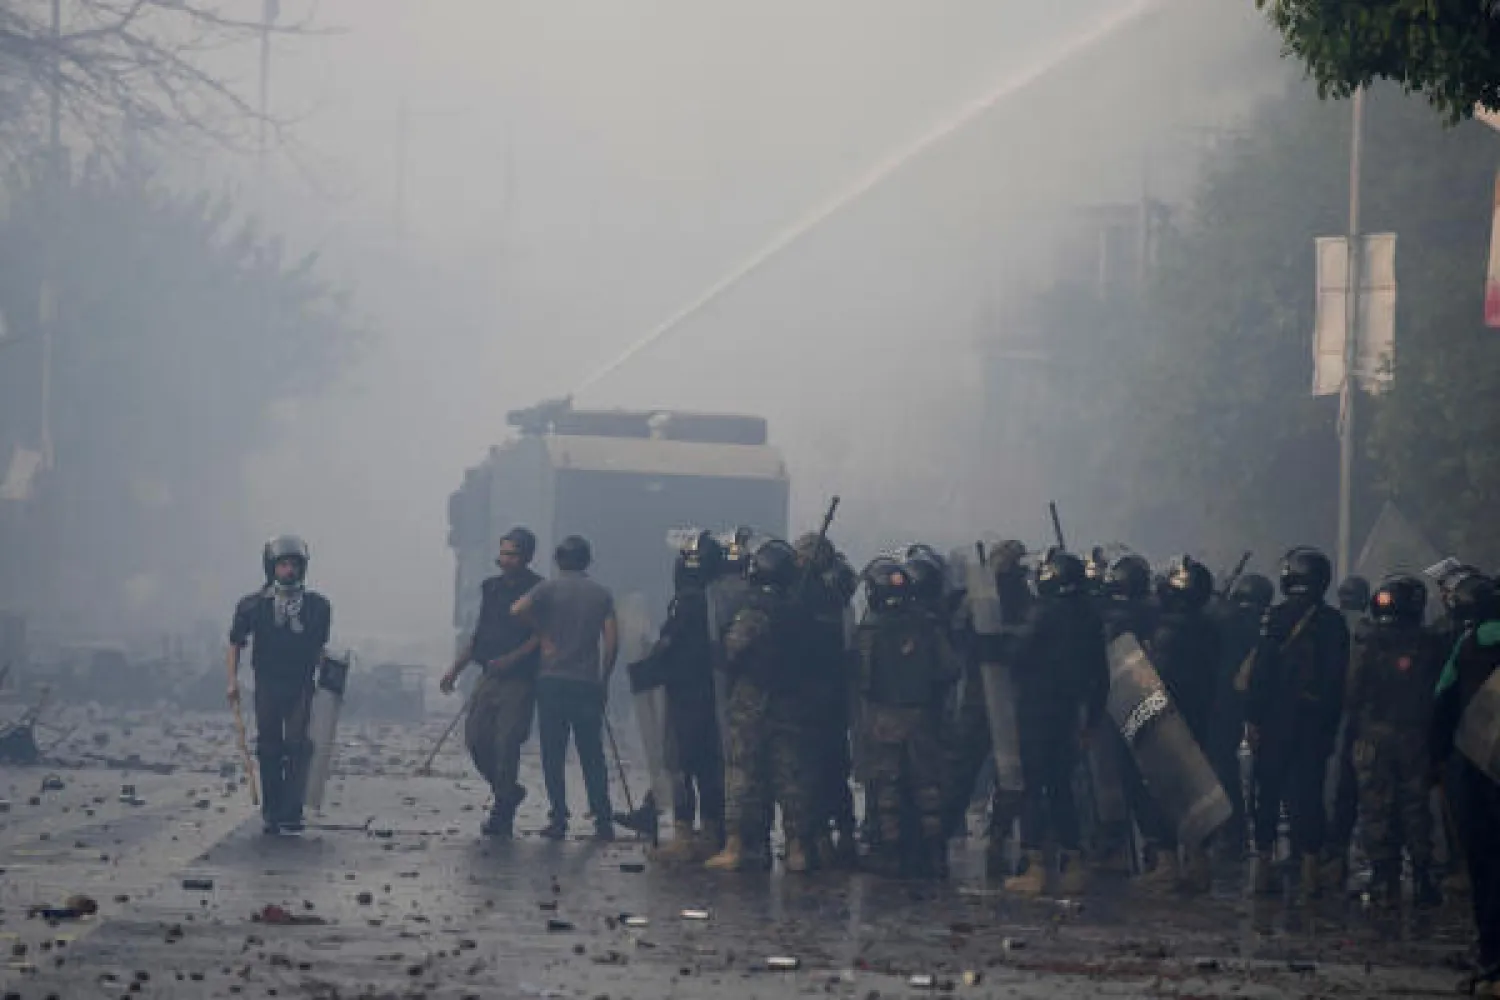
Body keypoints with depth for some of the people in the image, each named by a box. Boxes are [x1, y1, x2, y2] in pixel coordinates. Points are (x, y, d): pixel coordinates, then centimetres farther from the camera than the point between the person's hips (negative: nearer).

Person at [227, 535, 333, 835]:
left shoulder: (317, 605, 3)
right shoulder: (254, 605, 1)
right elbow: (236, 641, 10)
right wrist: (233, 679, 3)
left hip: (301, 686, -1)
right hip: (267, 684, 1)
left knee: (297, 747, -11)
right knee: (269, 749, 3)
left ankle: (291, 814, -13)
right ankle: (271, 813, 10)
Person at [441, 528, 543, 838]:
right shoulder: (492, 588, 15)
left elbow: (541, 636, -12)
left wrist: (512, 658, -24)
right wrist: (455, 670, 19)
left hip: (519, 680, -6)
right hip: (489, 676, 6)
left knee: (506, 743, -11)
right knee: (476, 738, 0)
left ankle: (502, 812, -3)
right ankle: (507, 793, 22)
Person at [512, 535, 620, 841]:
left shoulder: (550, 588, -2)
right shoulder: (602, 594, 6)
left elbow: (517, 610, -18)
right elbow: (612, 641, 2)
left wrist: (542, 630, -2)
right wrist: (604, 680, 10)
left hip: (553, 681, -2)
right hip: (589, 684, 2)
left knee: (553, 755, 1)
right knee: (593, 755, 8)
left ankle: (559, 820, -4)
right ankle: (603, 821, 2)